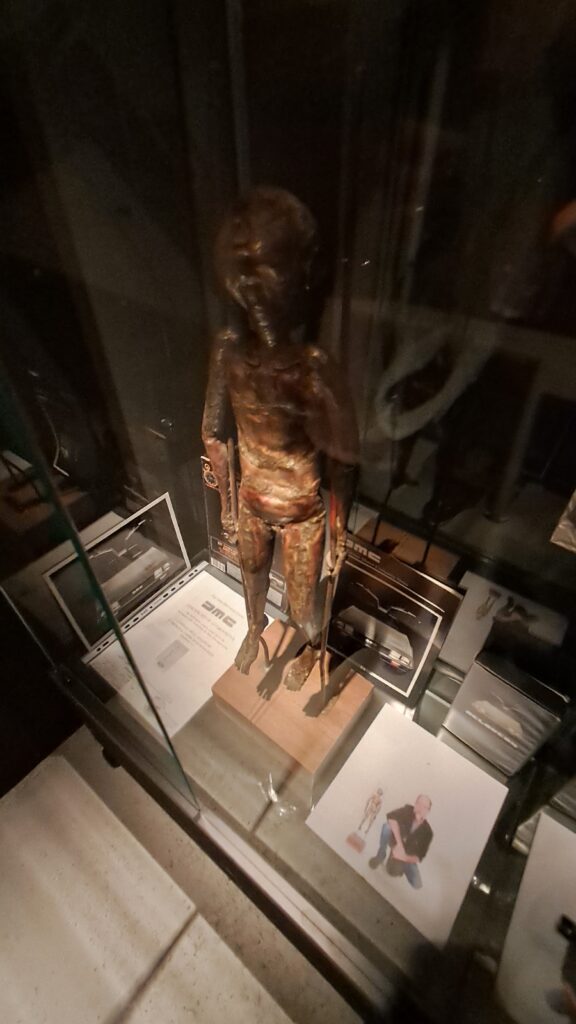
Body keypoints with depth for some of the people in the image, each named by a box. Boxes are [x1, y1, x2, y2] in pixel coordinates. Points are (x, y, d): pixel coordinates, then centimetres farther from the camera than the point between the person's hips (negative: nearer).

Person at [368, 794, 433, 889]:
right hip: (395, 841, -1)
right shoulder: (408, 810, -25)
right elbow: (391, 817, -42)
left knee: (417, 885, -19)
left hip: (408, 856, 1)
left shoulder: (427, 832, -22)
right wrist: (399, 844, -45)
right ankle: (381, 855, -9)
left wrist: (405, 857, -37)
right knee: (388, 826, -32)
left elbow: (419, 857, -18)